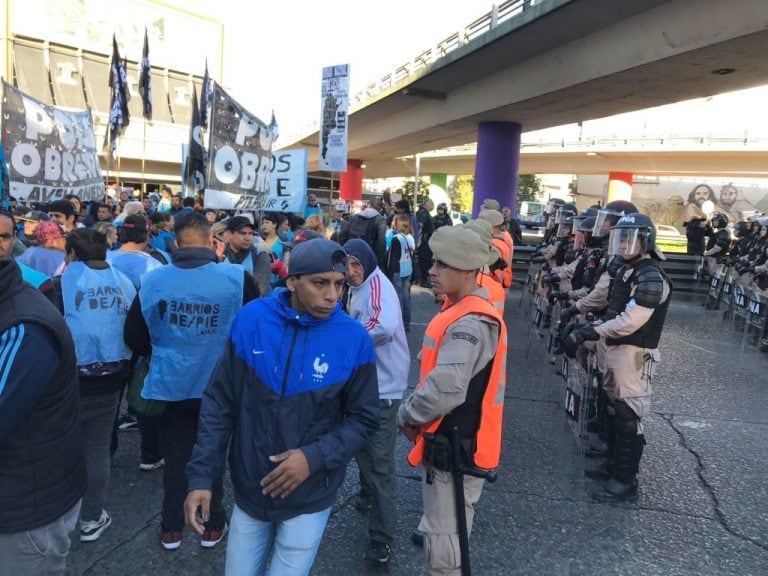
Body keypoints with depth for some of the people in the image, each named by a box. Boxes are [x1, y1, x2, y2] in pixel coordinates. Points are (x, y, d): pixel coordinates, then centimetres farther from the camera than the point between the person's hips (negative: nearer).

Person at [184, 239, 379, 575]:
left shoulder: (354, 339, -14)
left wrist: (315, 457, -19)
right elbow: (220, 404, -5)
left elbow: (363, 418, -6)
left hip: (308, 499, -1)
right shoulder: (250, 320, -11)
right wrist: (201, 475, -8)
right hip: (248, 490, 2)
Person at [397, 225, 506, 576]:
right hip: (455, 440, 10)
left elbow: (444, 391, -33)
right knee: (448, 529, 25)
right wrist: (413, 413, 3)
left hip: (455, 447, -10)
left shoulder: (469, 323, -25)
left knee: (443, 538, 6)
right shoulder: (468, 313, 8)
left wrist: (405, 415, -15)